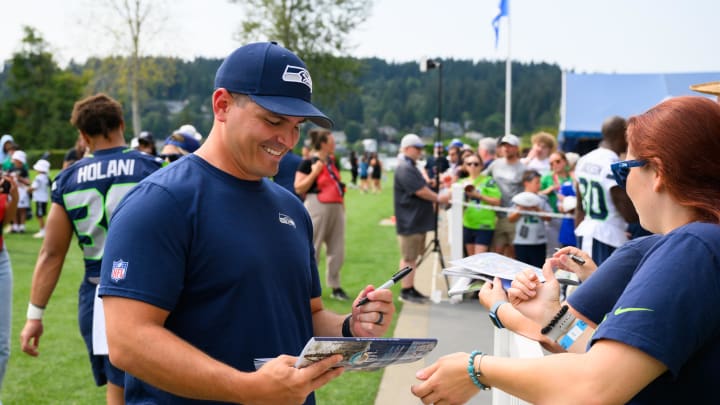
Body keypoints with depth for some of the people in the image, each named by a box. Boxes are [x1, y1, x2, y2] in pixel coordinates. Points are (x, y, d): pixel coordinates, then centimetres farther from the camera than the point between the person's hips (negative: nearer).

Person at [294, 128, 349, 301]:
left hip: (336, 208, 7)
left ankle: (335, 287, 19)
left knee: (337, 250, 8)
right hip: (317, 208, -7)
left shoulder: (332, 162, 14)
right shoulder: (308, 163, -8)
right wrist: (314, 172, -20)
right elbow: (299, 188, -13)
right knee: (312, 249, -1)